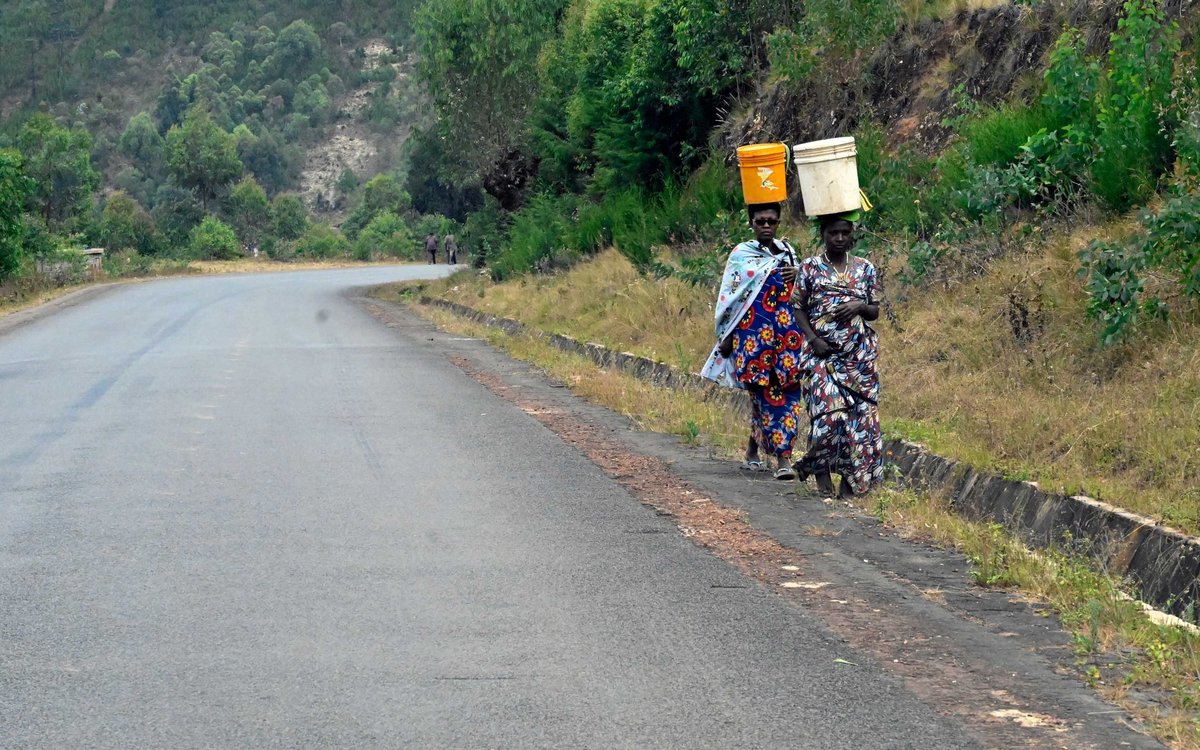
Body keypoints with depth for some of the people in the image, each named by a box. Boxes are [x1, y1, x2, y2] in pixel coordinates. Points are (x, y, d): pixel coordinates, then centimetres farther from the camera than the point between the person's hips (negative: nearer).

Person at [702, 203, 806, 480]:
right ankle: (782, 456, 5)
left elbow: (798, 292, 23)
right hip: (752, 331, -4)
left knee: (789, 391, -4)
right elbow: (728, 298, 1)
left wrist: (797, 277, 0)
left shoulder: (787, 251, 15)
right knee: (765, 391, -4)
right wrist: (725, 336, -3)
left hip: (787, 331, 4)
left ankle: (754, 446, 5)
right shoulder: (741, 255, 2)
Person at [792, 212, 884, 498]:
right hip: (823, 352, -2)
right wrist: (812, 338, -10)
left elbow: (875, 311, 12)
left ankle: (850, 478, 5)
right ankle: (822, 474, -2)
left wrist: (859, 306, -10)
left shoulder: (865, 268, 9)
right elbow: (799, 308, 4)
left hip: (859, 353, 2)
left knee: (859, 413, -2)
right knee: (828, 412, -15)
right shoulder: (810, 267, 4)